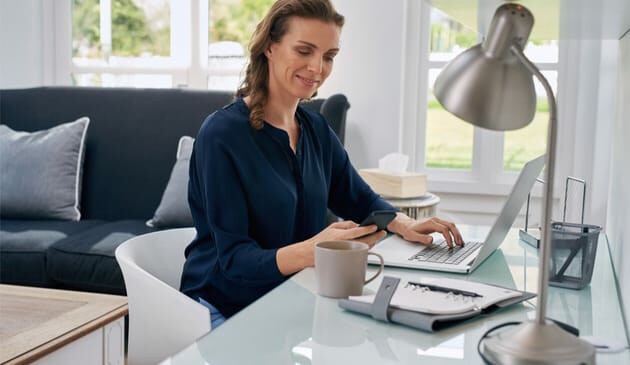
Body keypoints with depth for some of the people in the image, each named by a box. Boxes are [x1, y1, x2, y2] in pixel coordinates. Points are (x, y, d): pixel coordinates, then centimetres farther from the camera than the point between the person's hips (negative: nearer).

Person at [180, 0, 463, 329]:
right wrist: (310, 251, -38)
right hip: (225, 311, -7)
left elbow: (361, 201, 17)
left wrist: (404, 224, -5)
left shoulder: (316, 129, 6)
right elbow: (234, 260, -19)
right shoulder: (221, 134, -16)